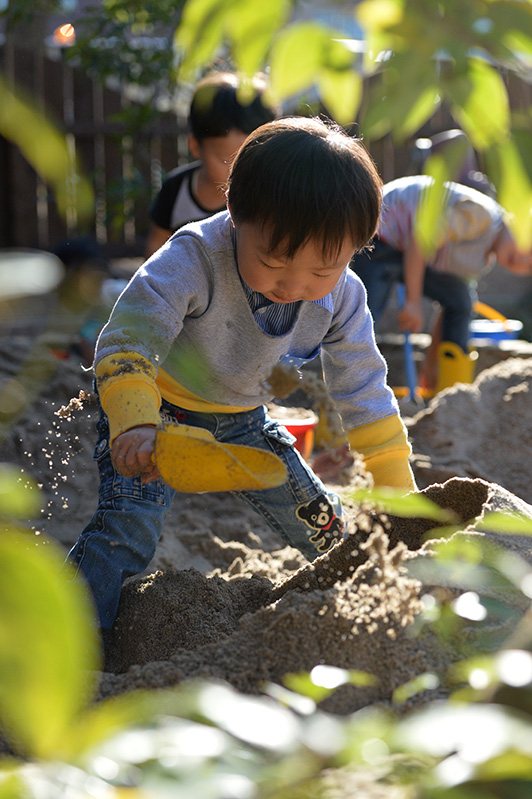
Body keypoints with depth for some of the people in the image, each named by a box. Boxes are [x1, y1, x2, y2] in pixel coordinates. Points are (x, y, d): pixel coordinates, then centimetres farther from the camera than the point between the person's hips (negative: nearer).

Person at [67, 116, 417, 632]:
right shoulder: (191, 261, -35)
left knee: (323, 526, 8)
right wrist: (134, 426, -53)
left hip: (241, 421, 5)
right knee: (128, 525, -24)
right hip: (156, 407, -4)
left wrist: (399, 494, -9)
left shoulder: (341, 297, -19)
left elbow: (364, 395, -9)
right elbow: (126, 344, -36)